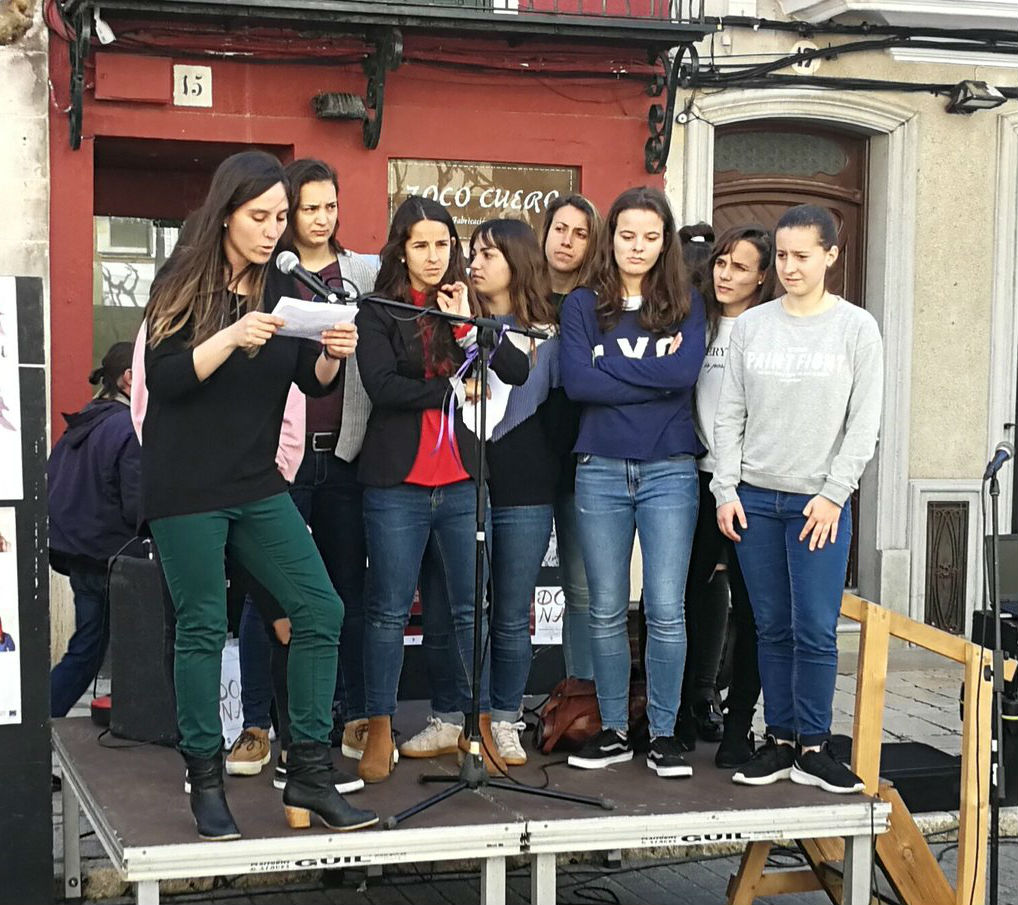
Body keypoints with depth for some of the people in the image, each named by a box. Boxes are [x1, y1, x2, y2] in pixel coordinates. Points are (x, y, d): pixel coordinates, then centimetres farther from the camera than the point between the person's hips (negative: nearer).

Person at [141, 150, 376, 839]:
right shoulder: (183, 281, -5)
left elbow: (312, 383, 7)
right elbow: (163, 379, -14)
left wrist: (333, 355, -15)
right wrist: (233, 338, -27)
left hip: (257, 483, 5)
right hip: (186, 487, -4)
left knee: (321, 610, -4)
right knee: (203, 626, -1)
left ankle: (309, 773, 5)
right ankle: (206, 782, 13)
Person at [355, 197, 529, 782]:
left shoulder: (469, 307, 12)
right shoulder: (380, 312, 1)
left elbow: (519, 372, 0)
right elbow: (381, 385, -13)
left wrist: (467, 327, -11)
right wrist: (456, 389, -7)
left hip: (462, 481, 3)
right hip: (397, 482, -3)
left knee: (470, 608, 7)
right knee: (389, 610, 3)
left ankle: (479, 726, 18)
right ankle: (380, 732, 13)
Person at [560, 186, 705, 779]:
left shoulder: (685, 304, 7)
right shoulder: (584, 306, 7)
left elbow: (686, 371, -12)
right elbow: (576, 382, -8)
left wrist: (610, 364, -8)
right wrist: (654, 374, -9)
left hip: (669, 470, -1)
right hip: (601, 470, 1)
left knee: (666, 610, -4)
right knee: (607, 611, 6)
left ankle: (664, 734, 9)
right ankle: (614, 730, 18)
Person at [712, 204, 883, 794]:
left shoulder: (857, 328, 0)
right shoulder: (751, 326, 7)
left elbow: (865, 423, -2)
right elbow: (730, 415, 8)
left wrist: (833, 494, -8)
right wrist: (726, 490, 0)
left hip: (821, 502, -2)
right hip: (755, 499, 2)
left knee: (816, 630, -4)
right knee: (772, 628, 7)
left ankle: (813, 749, 7)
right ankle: (780, 743, 17)